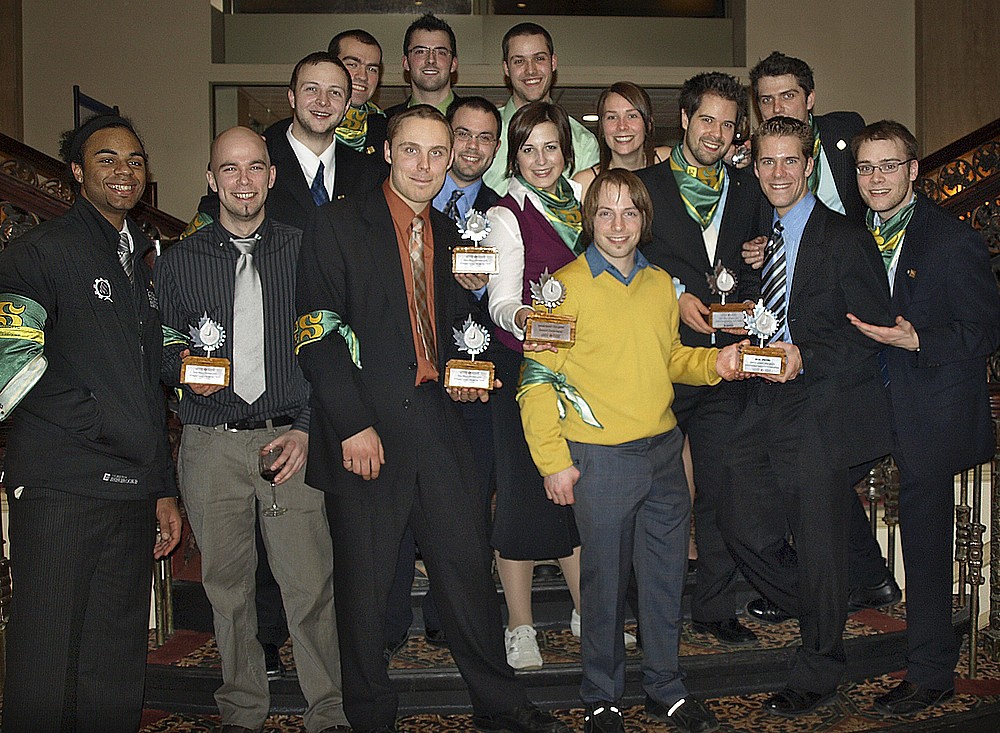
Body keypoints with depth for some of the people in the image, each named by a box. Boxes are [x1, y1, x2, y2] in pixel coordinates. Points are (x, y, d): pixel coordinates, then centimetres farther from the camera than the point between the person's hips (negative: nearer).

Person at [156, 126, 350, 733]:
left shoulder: (302, 250, 6)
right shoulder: (178, 261, 10)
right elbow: (158, 348, 14)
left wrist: (306, 429, -5)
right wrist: (182, 367, -9)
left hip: (289, 438, -1)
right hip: (210, 446, 2)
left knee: (311, 586, -6)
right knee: (228, 586, 9)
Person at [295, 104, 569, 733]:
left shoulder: (451, 237, 14)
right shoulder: (339, 226, -4)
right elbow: (318, 335, -10)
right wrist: (353, 424, -16)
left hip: (438, 427, 5)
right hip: (365, 433, -4)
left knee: (470, 566, 8)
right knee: (365, 583, 7)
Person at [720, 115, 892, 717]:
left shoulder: (846, 239, -7)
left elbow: (874, 335, -9)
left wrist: (805, 356, -21)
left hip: (822, 414, -6)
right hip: (764, 412, 6)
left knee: (820, 547, 3)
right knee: (744, 530, 6)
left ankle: (818, 674, 23)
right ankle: (817, 614, 33)